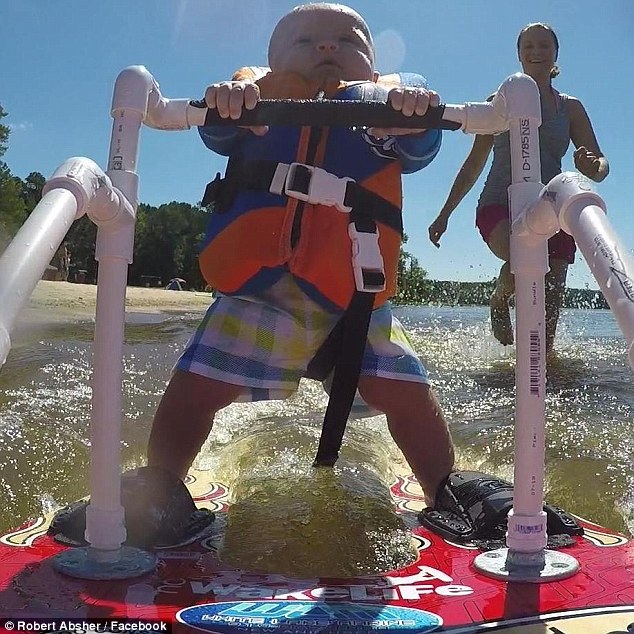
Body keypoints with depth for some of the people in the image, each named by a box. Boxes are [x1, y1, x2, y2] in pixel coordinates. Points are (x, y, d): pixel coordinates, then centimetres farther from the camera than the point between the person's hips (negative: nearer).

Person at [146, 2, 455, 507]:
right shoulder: (256, 97, 14)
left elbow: (420, 148, -6)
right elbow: (218, 131, -6)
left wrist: (414, 109, -29)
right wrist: (227, 98, -30)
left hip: (354, 296, 1)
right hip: (256, 292, 0)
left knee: (408, 394, -6)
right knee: (194, 387, -5)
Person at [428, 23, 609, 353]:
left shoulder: (570, 108, 13)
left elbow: (600, 162, 7)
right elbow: (474, 164, 15)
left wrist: (594, 168, -20)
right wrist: (445, 214, 13)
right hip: (500, 205, -2)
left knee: (550, 305, -7)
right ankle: (498, 300, -1)